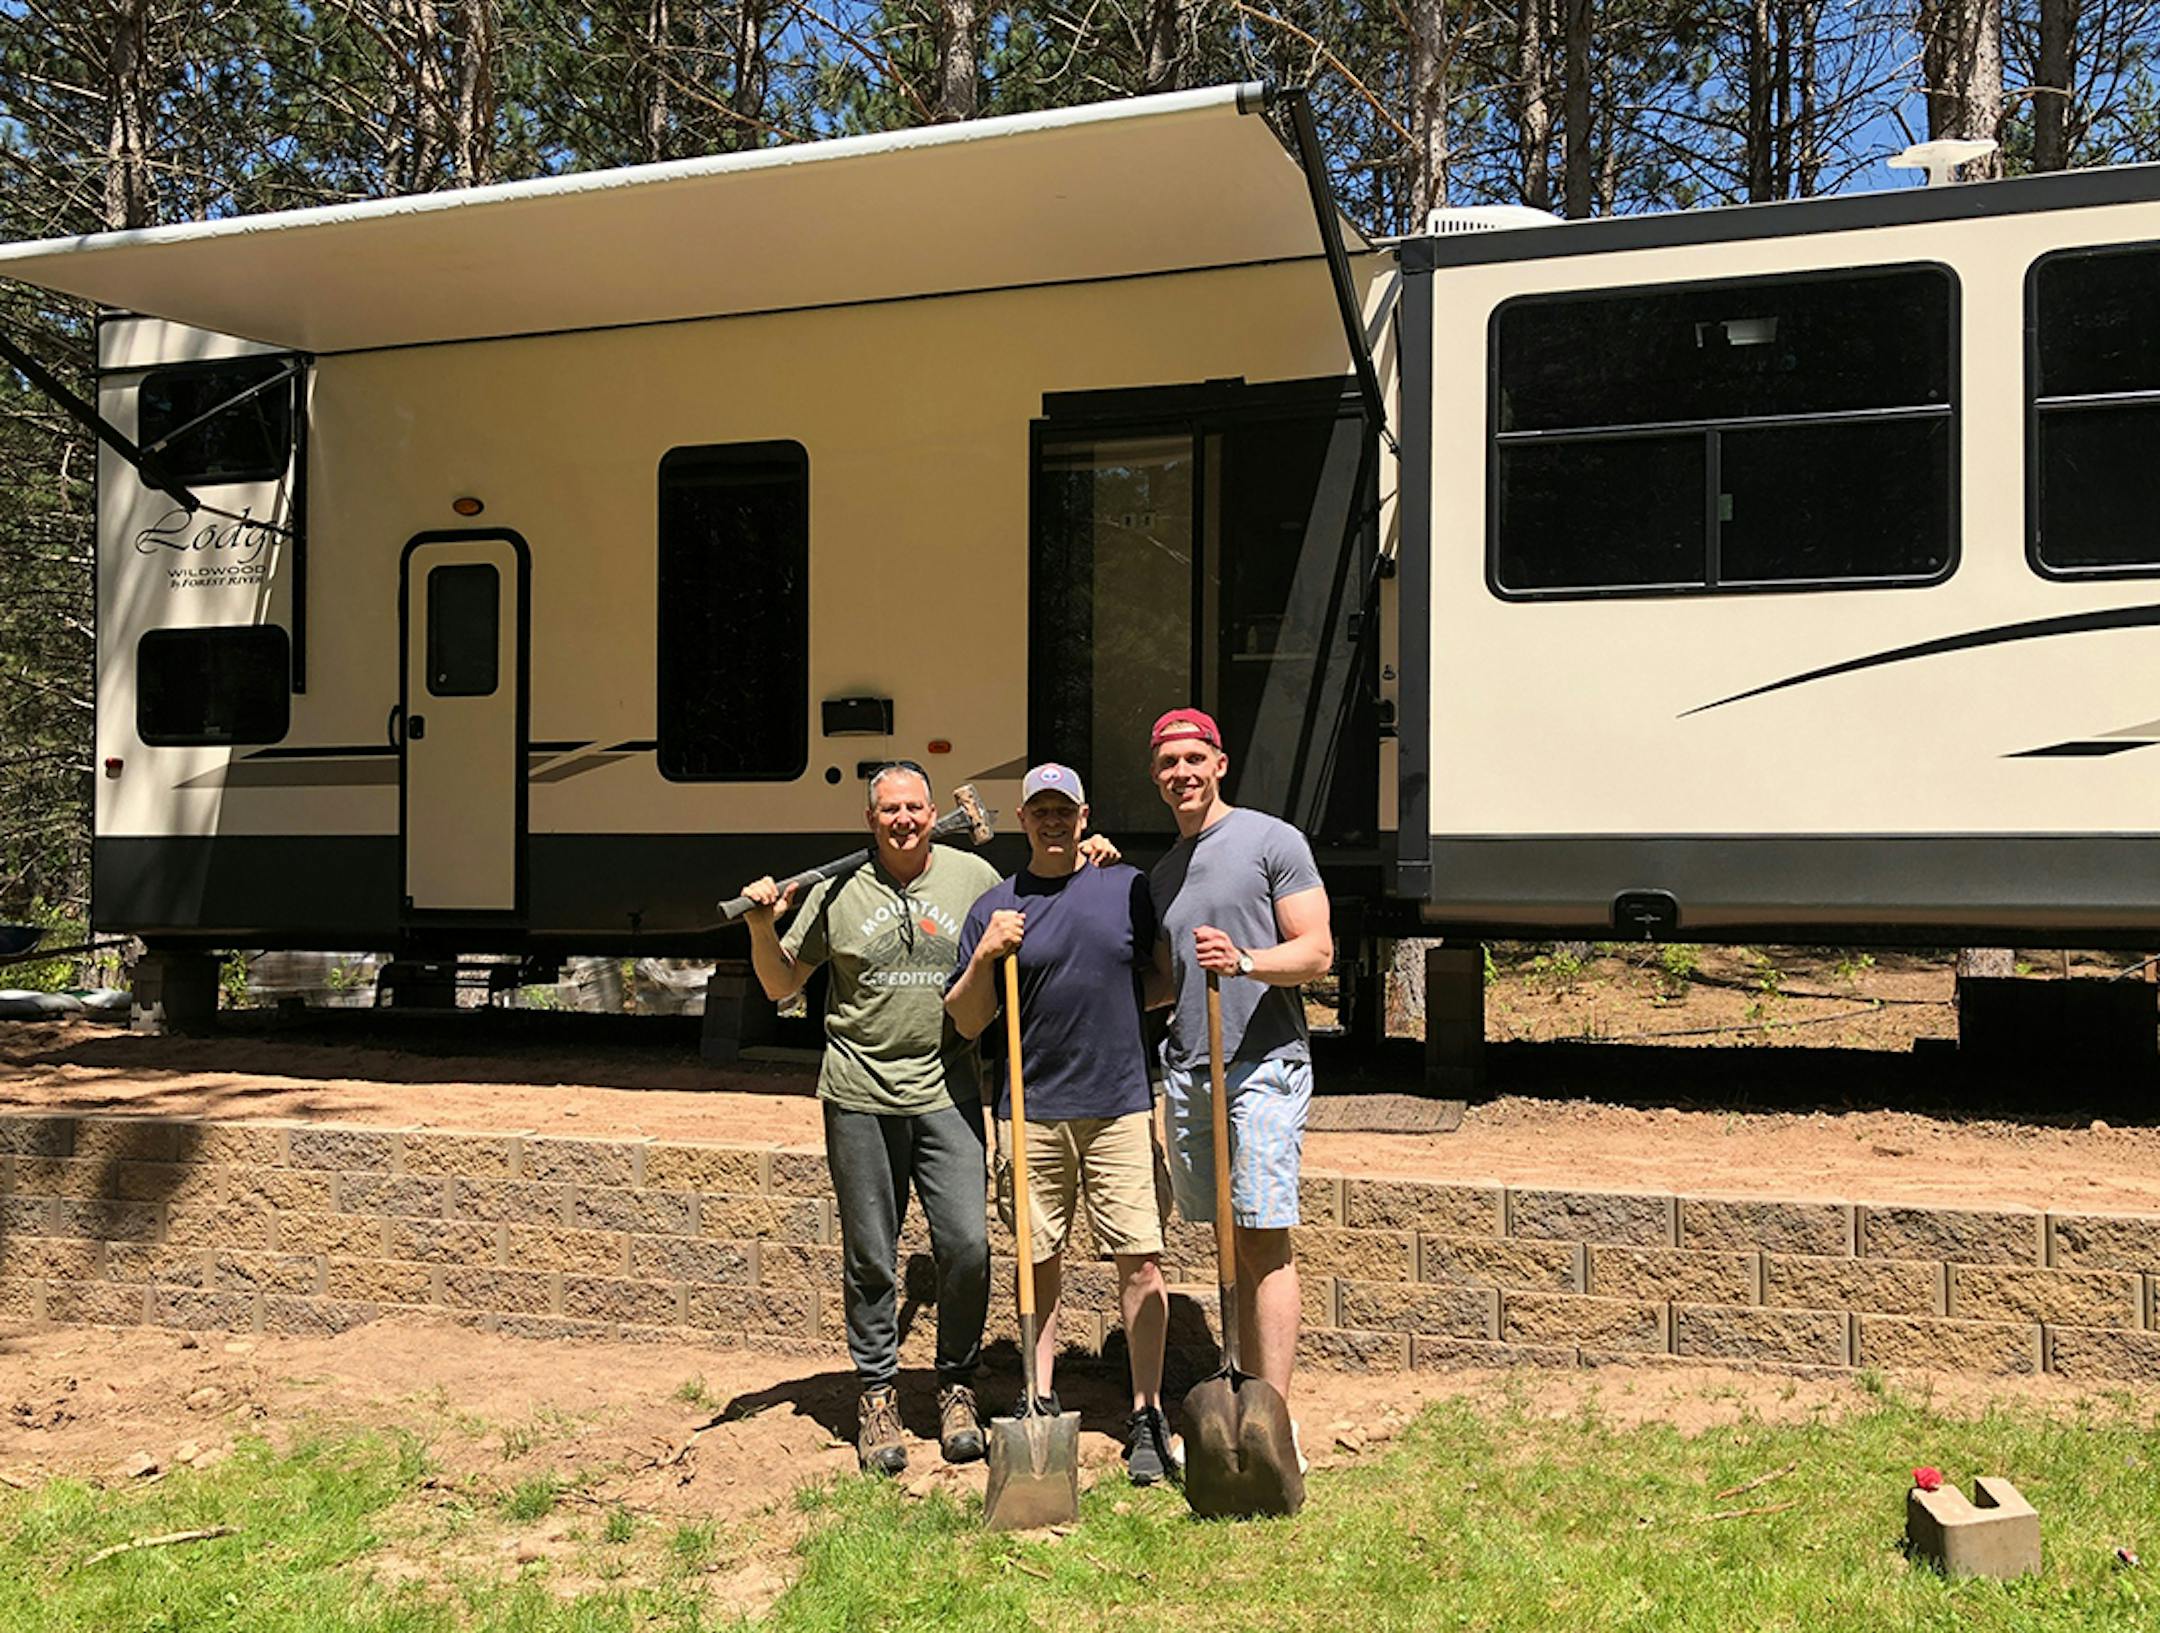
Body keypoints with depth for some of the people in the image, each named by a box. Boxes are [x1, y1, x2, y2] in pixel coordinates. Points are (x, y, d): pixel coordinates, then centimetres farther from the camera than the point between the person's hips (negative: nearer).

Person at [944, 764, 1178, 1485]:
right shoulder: (994, 908, 6)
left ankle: (1146, 1417, 9)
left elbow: (1166, 980, 18)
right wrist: (985, 957, -10)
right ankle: (1041, 1405, 23)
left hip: (1120, 1106, 0)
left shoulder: (1128, 887, 8)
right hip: (1030, 1112, 0)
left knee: (1140, 1261, -2)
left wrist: (1124, 994, -3)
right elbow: (966, 1022, 6)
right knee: (1039, 1263, 9)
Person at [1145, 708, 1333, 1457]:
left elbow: (1317, 951, -6)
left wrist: (1245, 961, -23)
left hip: (1263, 1065, -6)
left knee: (1264, 1240, -10)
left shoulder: (1271, 841, 1)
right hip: (1186, 1071, 6)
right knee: (1229, 1245, 6)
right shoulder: (1159, 874, 20)